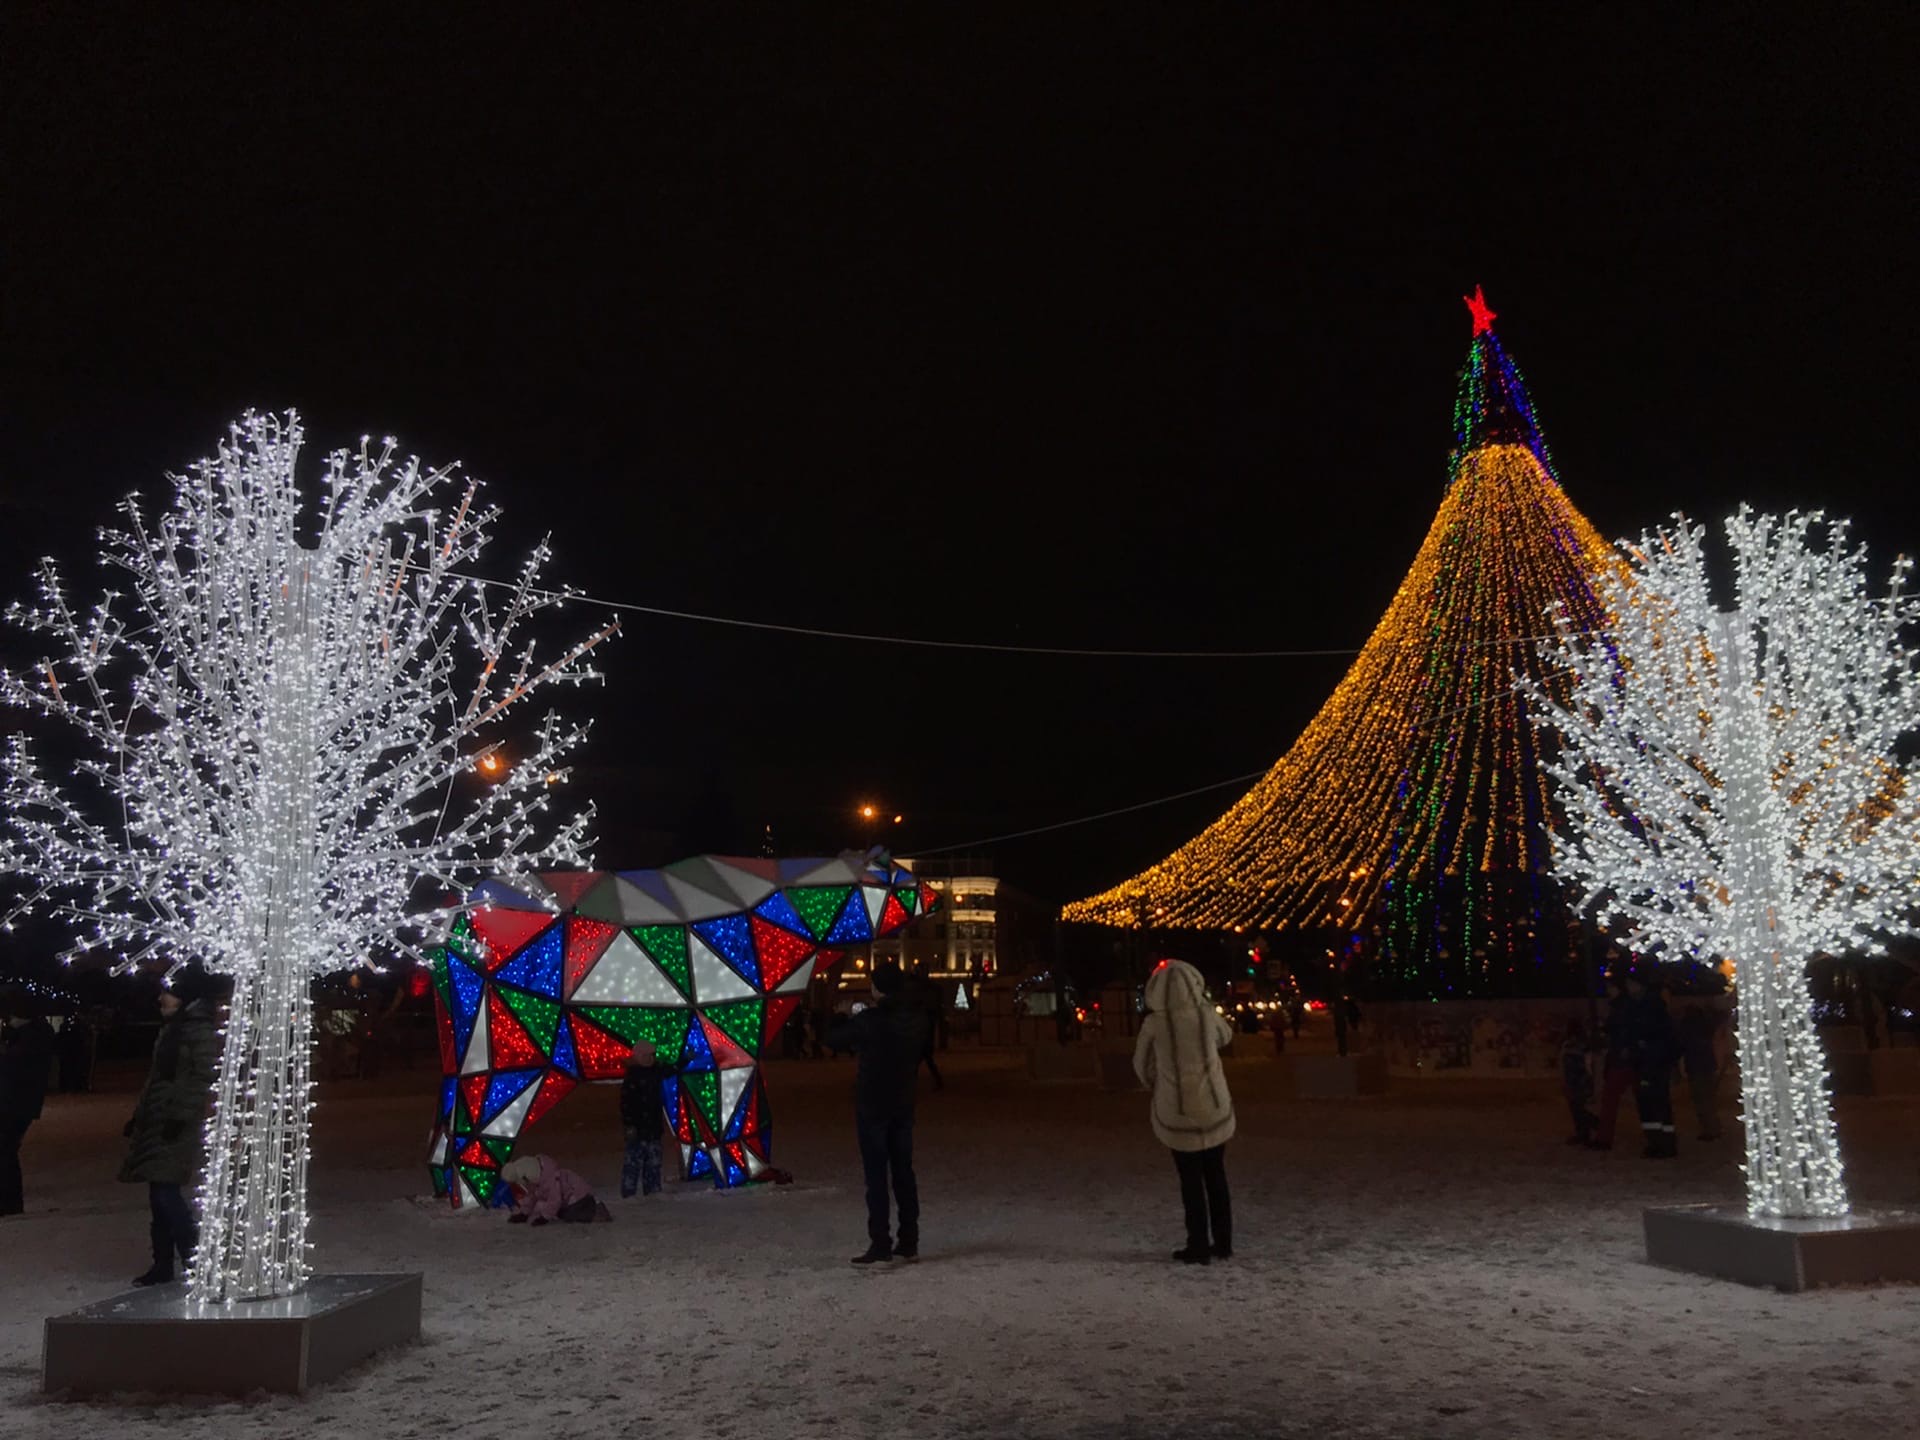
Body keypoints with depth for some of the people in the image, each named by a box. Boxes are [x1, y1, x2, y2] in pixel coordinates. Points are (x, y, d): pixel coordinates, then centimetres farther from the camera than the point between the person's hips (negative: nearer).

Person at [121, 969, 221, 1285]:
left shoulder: (201, 1030, -12)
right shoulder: (172, 1029, 17)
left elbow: (202, 1078, -19)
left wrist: (181, 1117, -23)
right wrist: (139, 1116, 20)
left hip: (177, 1126, -9)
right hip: (157, 1122, 9)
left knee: (166, 1194, -11)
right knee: (160, 1195, 11)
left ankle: (195, 1263, -4)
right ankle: (162, 1265, 19)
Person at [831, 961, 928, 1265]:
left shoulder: (869, 1020, -18)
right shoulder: (916, 1017, 0)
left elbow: (837, 1040, -4)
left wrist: (853, 1017, 13)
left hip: (872, 1105, -6)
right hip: (903, 1103, 6)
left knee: (876, 1174, -2)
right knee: (903, 1171, 12)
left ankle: (880, 1246, -2)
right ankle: (909, 1243, 17)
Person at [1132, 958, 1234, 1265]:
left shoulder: (1154, 1023, -13)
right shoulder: (1207, 1015, -7)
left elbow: (1142, 1065, 2)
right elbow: (1225, 1037, 17)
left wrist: (1157, 1087, 20)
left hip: (1177, 1112, -3)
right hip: (1214, 1107, 3)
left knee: (1191, 1180, 8)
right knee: (1216, 1176, 15)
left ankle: (1199, 1246, 11)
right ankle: (1223, 1243, 22)